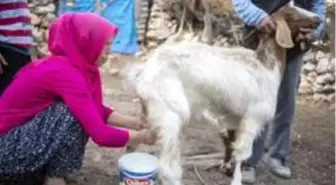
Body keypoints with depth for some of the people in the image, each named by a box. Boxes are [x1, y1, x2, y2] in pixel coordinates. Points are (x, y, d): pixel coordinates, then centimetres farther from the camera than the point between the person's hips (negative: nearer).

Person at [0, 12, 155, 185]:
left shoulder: (74, 66, 1)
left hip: (22, 134, 9)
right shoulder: (65, 72, -26)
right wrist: (141, 137, -13)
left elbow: (98, 111, 14)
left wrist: (135, 122, 3)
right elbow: (101, 135, -29)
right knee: (73, 114, -23)